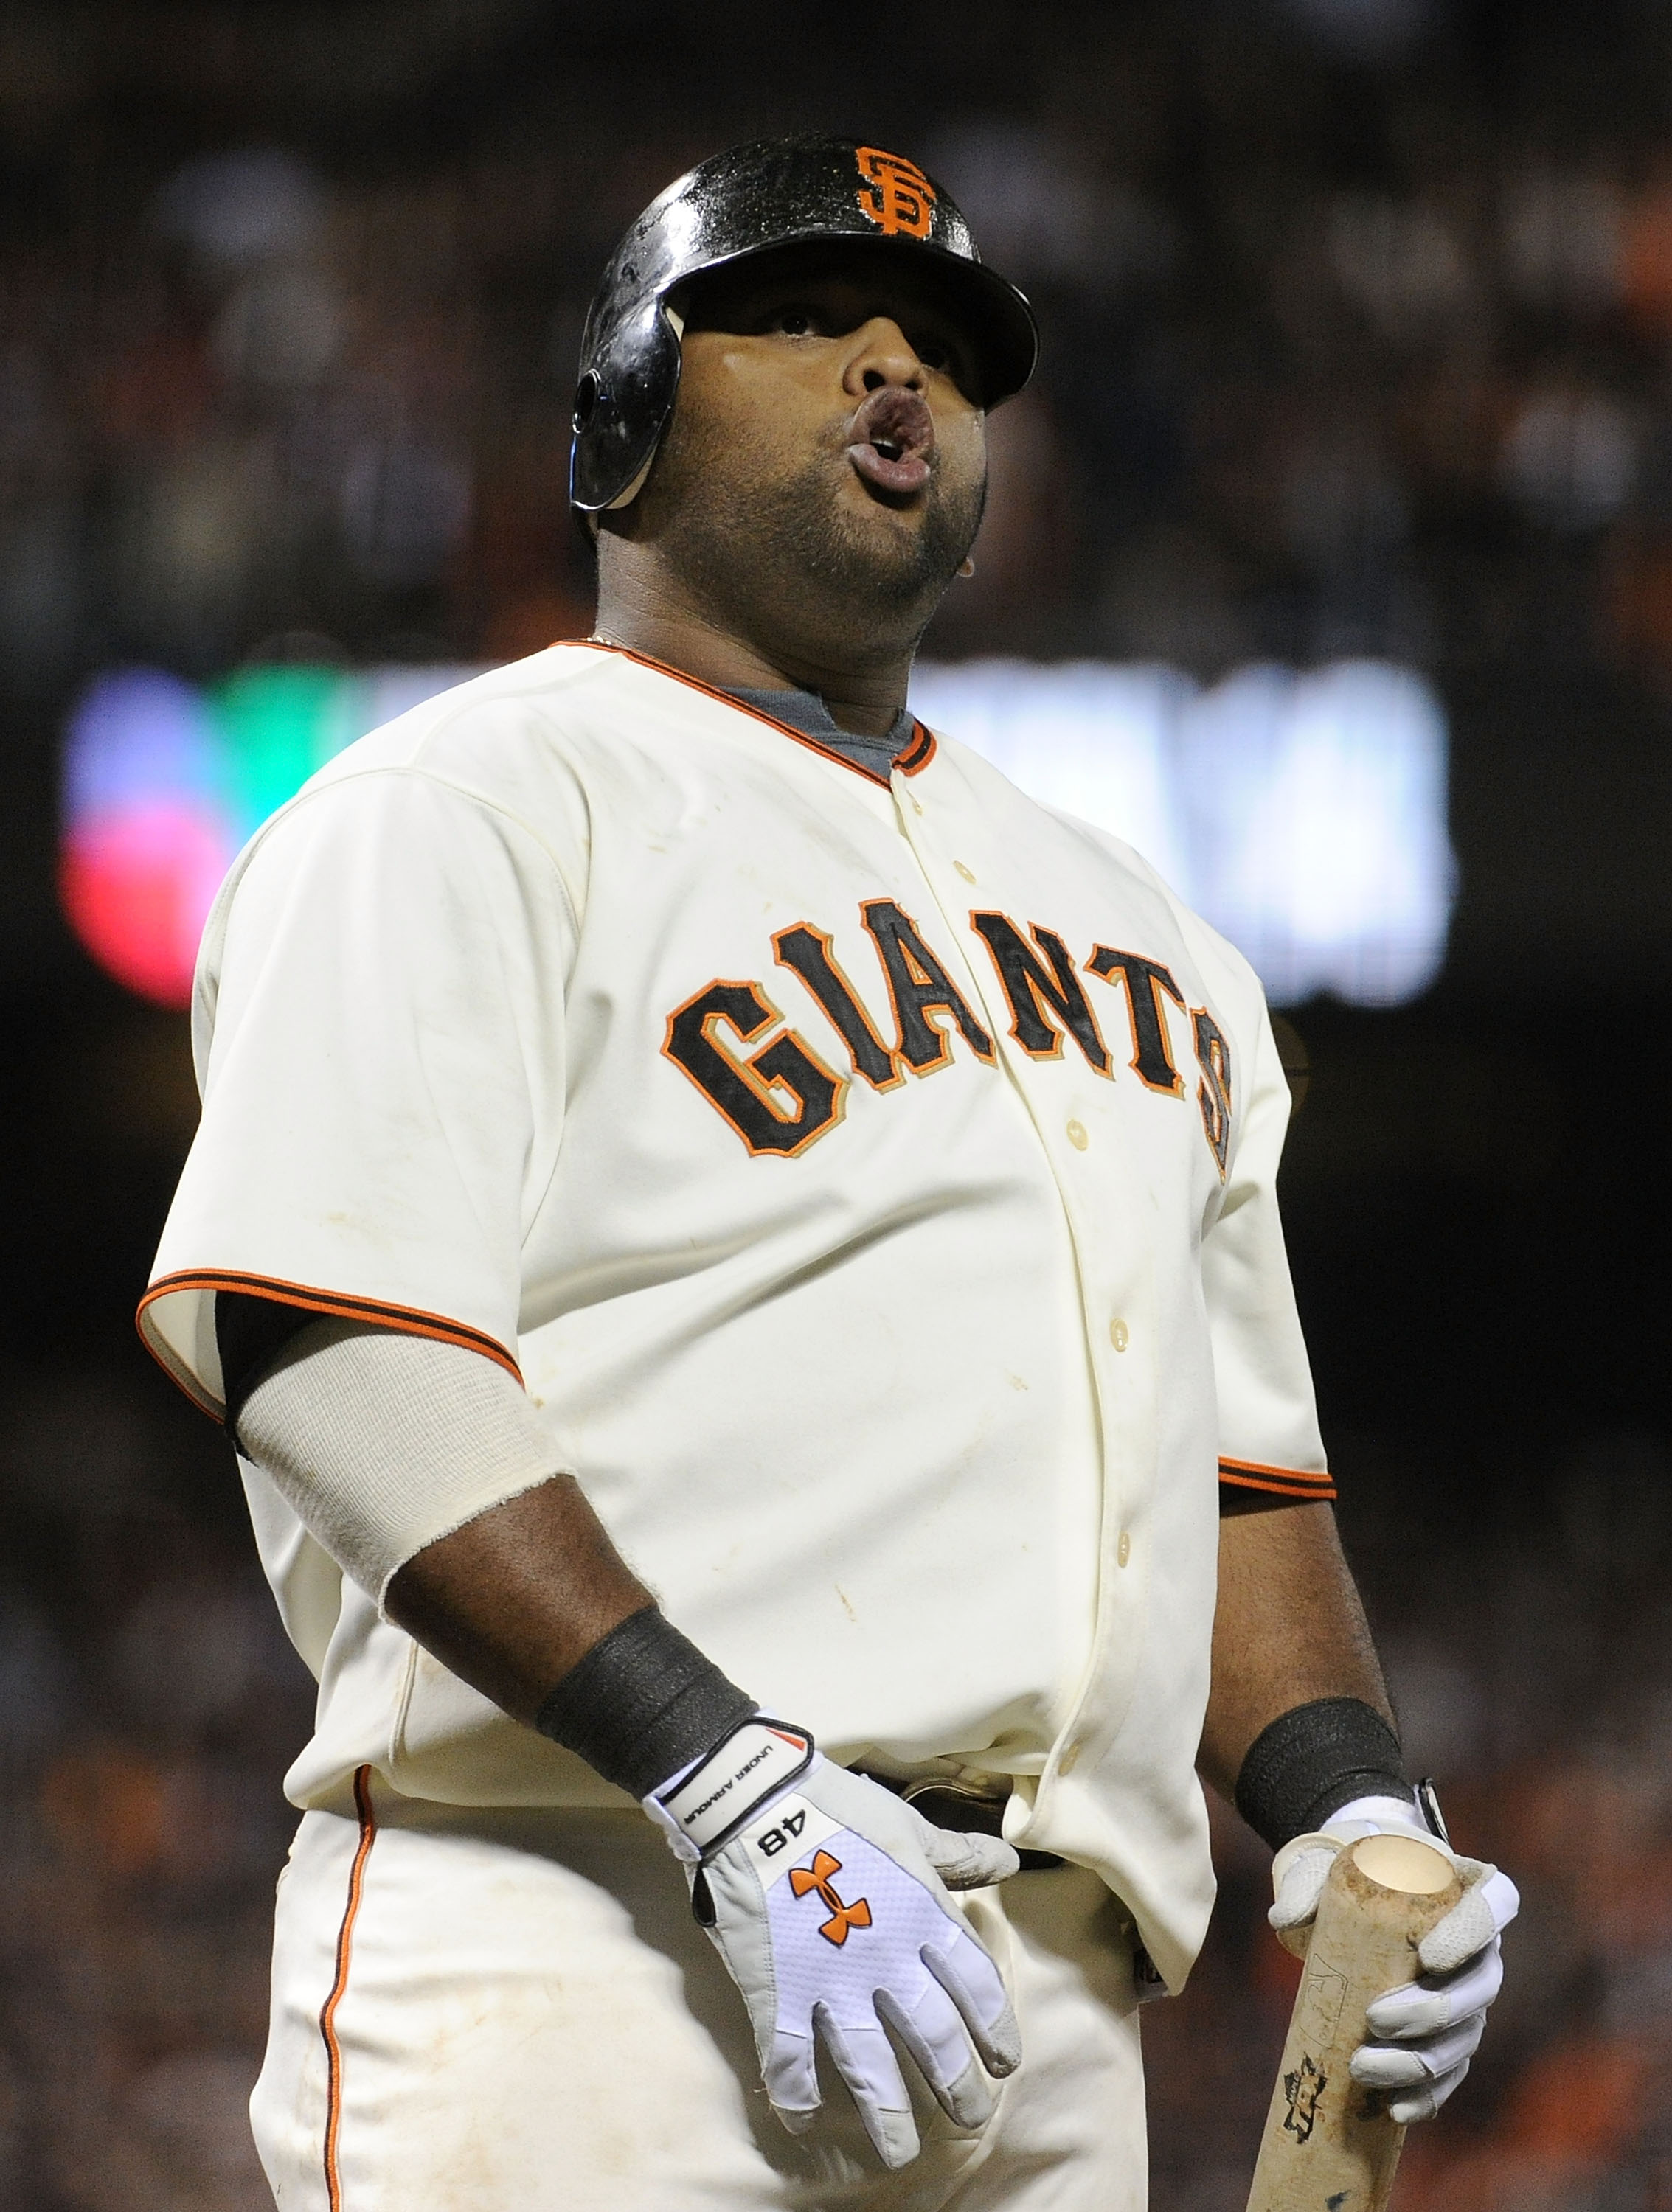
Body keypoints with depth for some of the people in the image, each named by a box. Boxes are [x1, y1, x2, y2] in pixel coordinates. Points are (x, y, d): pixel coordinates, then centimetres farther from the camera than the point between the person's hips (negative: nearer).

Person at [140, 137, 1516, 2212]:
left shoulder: (1127, 921, 26)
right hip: (587, 1943, -6)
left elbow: (1228, 1458, 26)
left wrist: (1352, 1816, 6)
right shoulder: (475, 804, 3)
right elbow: (330, 1339, -12)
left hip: (1048, 2016, 7)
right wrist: (740, 1791, -21)